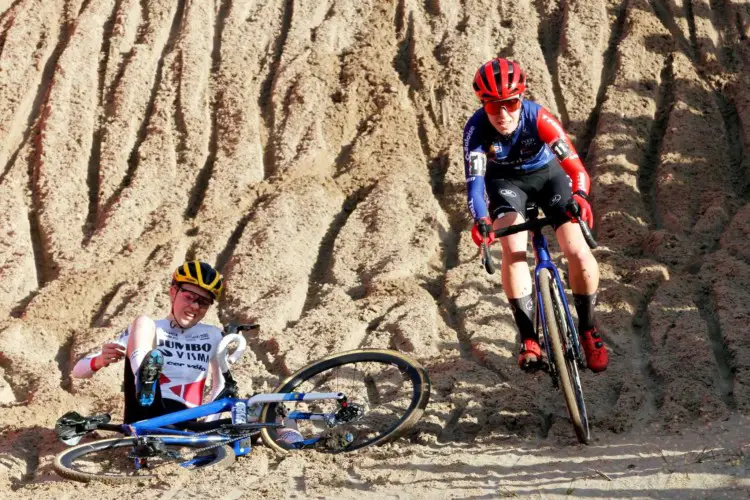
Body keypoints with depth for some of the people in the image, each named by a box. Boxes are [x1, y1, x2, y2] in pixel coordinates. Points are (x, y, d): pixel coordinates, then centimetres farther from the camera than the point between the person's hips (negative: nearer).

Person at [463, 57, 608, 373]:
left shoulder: (538, 118, -33)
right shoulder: (476, 129, -30)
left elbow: (575, 165, -37)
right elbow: (474, 179, -37)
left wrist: (579, 197, -57)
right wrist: (480, 220, -54)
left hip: (546, 174, 0)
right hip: (506, 180, 0)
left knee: (578, 253, -16)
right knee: (513, 250, -25)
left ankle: (588, 329, 8)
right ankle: (528, 337, -13)